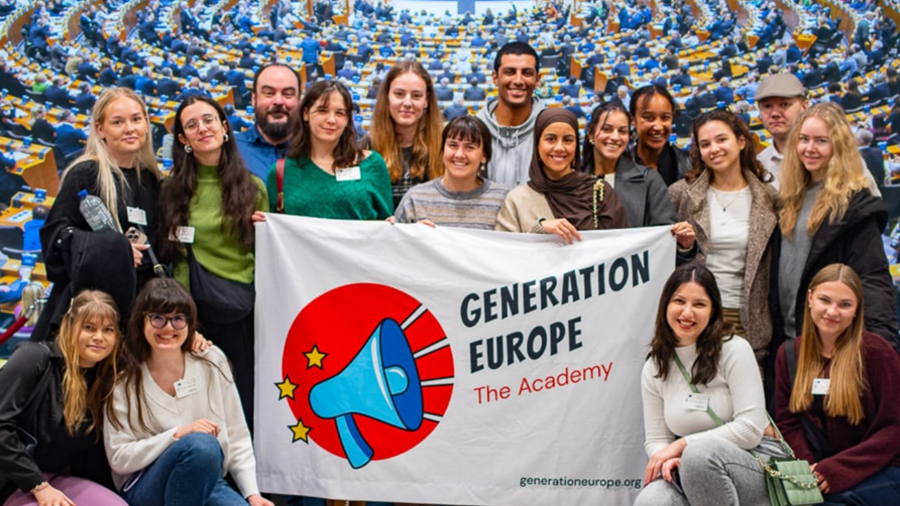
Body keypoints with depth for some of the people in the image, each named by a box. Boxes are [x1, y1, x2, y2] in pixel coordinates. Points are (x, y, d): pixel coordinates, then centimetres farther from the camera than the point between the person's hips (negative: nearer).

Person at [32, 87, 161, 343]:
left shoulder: (151, 181, 14)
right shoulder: (84, 174, -4)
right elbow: (56, 232, -9)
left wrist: (145, 257, 0)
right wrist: (113, 249, -19)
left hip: (135, 301, 5)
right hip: (87, 297, -5)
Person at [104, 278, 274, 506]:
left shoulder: (212, 362, 3)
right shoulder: (125, 380, -4)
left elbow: (236, 436, 6)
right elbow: (119, 459, -8)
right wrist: (177, 434, -18)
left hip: (206, 482, 3)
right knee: (200, 444, -34)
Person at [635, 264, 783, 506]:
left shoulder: (733, 349, -8)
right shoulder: (654, 369, 6)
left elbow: (750, 429, -13)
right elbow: (655, 440, 8)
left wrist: (681, 445, -15)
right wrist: (668, 459, -17)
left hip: (759, 462, -3)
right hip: (694, 473, 3)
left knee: (700, 452, -37)